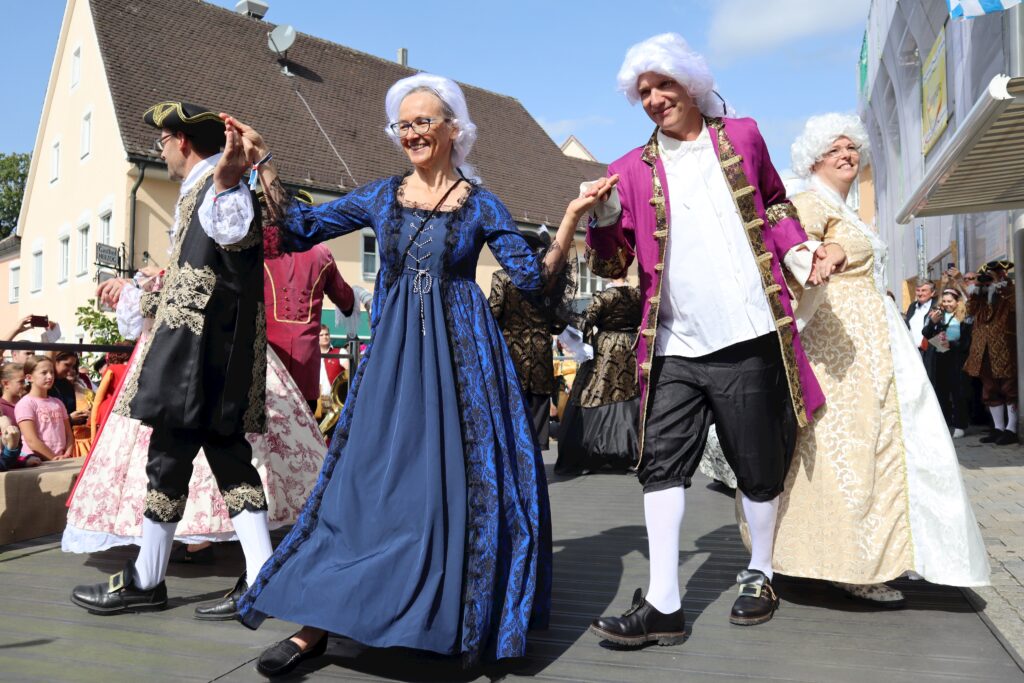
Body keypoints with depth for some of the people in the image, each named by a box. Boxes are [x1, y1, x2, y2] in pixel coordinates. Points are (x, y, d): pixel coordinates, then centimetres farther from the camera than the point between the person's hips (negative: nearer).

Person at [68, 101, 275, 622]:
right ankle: (259, 582, 7)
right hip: (218, 354, 10)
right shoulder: (199, 190, 23)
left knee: (169, 458, 0)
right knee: (228, 456, 6)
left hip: (199, 352, -10)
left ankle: (145, 581, 14)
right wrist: (136, 291, 43)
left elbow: (237, 234, -31)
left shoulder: (214, 186, -7)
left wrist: (225, 185, -47)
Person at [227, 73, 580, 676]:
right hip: (393, 355, 2)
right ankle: (317, 626, 8)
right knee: (365, 483, 0)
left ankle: (468, 622, 18)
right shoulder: (381, 197, 11)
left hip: (462, 355, -2)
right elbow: (300, 227, 10)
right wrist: (263, 161, 8)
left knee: (458, 484, 0)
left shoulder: (480, 203, 4)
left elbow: (536, 278, 0)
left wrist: (572, 219, -12)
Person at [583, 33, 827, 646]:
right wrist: (604, 218, -13)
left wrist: (796, 252, 5)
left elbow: (775, 204, 23)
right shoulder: (632, 170, 8)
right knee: (662, 462, -3)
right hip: (675, 348, 1)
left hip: (747, 339, 0)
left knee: (758, 463, 9)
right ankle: (663, 607, 3)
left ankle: (760, 577, 31)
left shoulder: (743, 136, 9)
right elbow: (614, 266, 5)